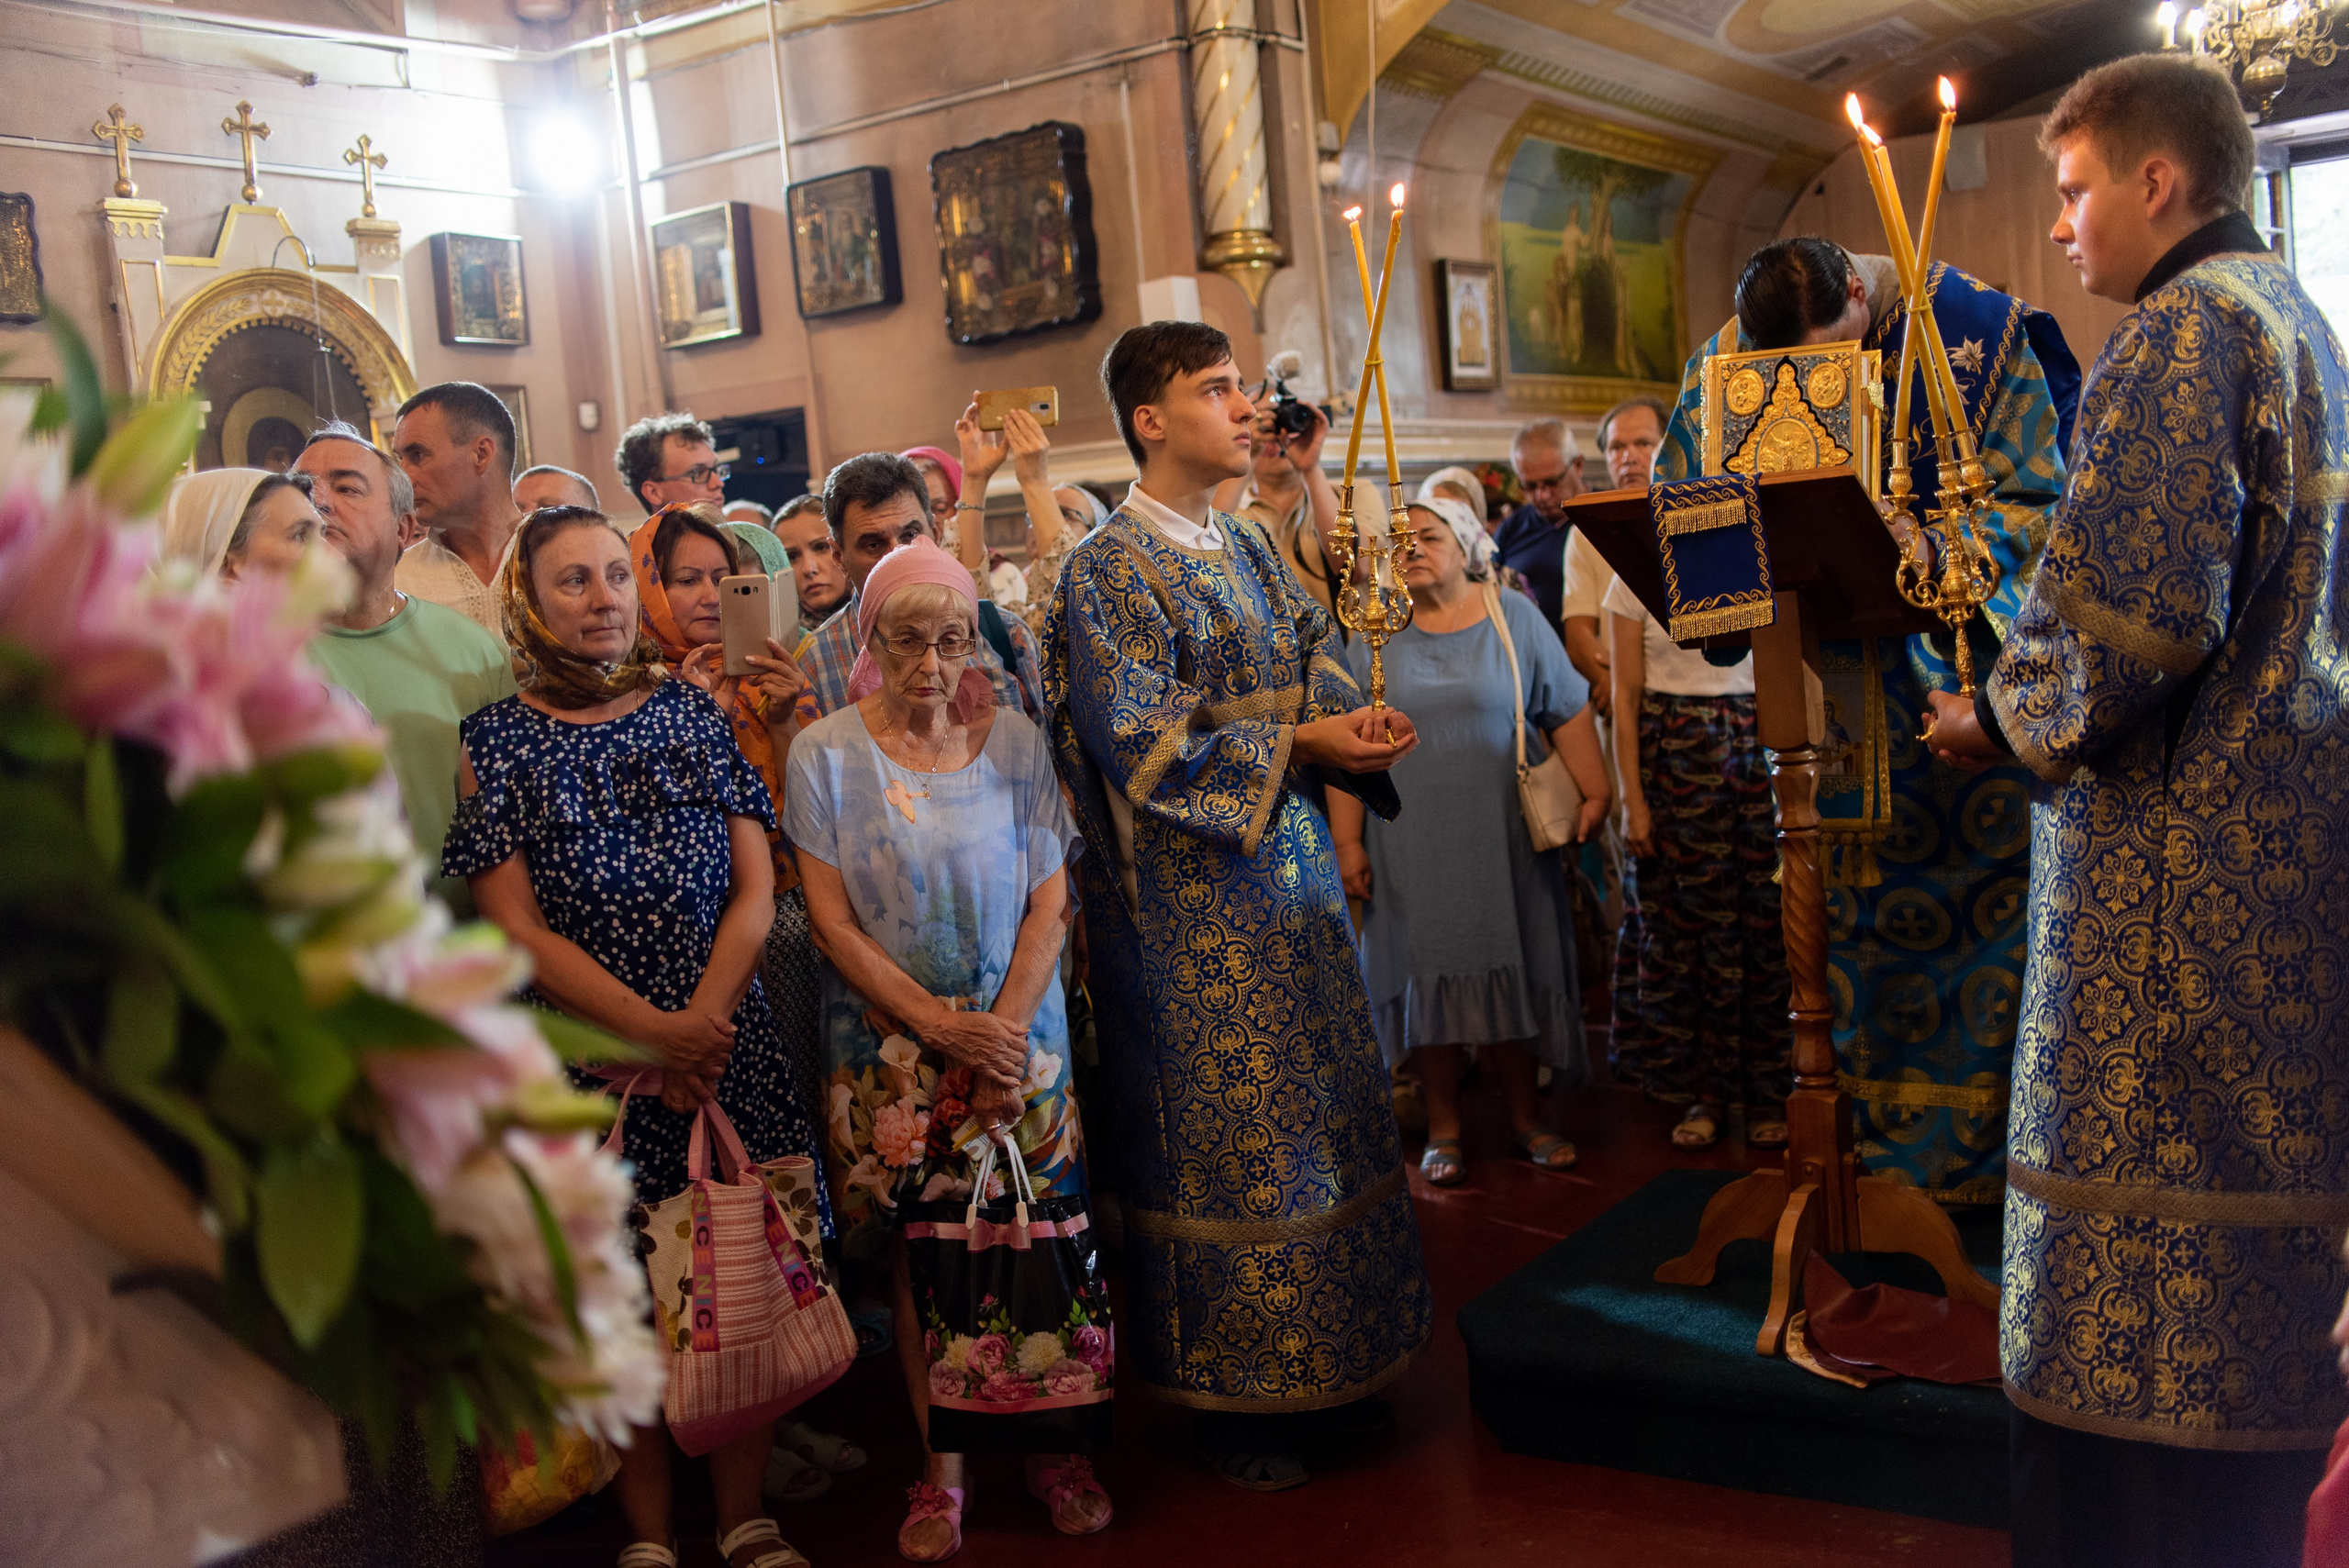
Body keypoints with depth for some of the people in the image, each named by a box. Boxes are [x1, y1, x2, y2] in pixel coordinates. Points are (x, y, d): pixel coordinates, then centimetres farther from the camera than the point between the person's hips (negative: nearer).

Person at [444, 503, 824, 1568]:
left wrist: (701, 1022, -11)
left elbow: (755, 891, 3)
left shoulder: (693, 713, 7)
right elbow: (519, 932, -6)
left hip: (724, 1040, 2)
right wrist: (652, 1031, -14)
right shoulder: (496, 743, 0)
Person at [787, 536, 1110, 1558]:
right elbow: (832, 921, -5)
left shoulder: (1018, 743, 2)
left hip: (1017, 1038, 1)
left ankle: (1049, 1445, 17)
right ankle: (942, 1466, 15)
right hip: (888, 1045, -1)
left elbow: (1048, 905, 2)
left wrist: (1003, 1029, -11)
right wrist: (939, 1023, -13)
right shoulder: (827, 754, -2)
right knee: (917, 1256, 3)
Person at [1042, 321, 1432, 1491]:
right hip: (1190, 898, -8)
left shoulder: (1246, 549, 12)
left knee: (1318, 1113, 13)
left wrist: (1360, 723, -11)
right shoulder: (1110, 569, -11)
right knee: (1219, 1130, 0)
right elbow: (1141, 740, -18)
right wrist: (1296, 742, -20)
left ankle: (1323, 1366, 28)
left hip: (1287, 869, 8)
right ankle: (1223, 1393, 15)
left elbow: (1315, 662, 11)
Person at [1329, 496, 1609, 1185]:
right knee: (1430, 973, 4)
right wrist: (1346, 841, -3)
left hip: (1502, 835, 0)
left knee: (1511, 970, 7)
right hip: (1411, 841, 0)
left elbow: (1569, 712, 3)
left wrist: (1596, 793, -5)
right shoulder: (1374, 635, 3)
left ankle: (1526, 1115, 22)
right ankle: (1443, 1128, 16)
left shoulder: (1514, 618, 2)